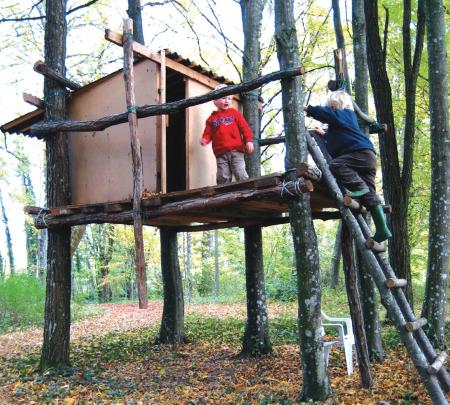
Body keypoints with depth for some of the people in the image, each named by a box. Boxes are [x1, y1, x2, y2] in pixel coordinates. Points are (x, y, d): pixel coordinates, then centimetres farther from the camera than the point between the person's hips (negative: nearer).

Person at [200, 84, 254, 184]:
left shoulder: (235, 113, 12)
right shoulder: (212, 118, 14)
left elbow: (244, 127, 6)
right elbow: (208, 133, 12)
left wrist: (249, 140, -6)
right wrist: (205, 140, -10)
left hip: (236, 150, -1)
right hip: (221, 153, 2)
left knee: (240, 174, -8)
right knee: (223, 177, -1)